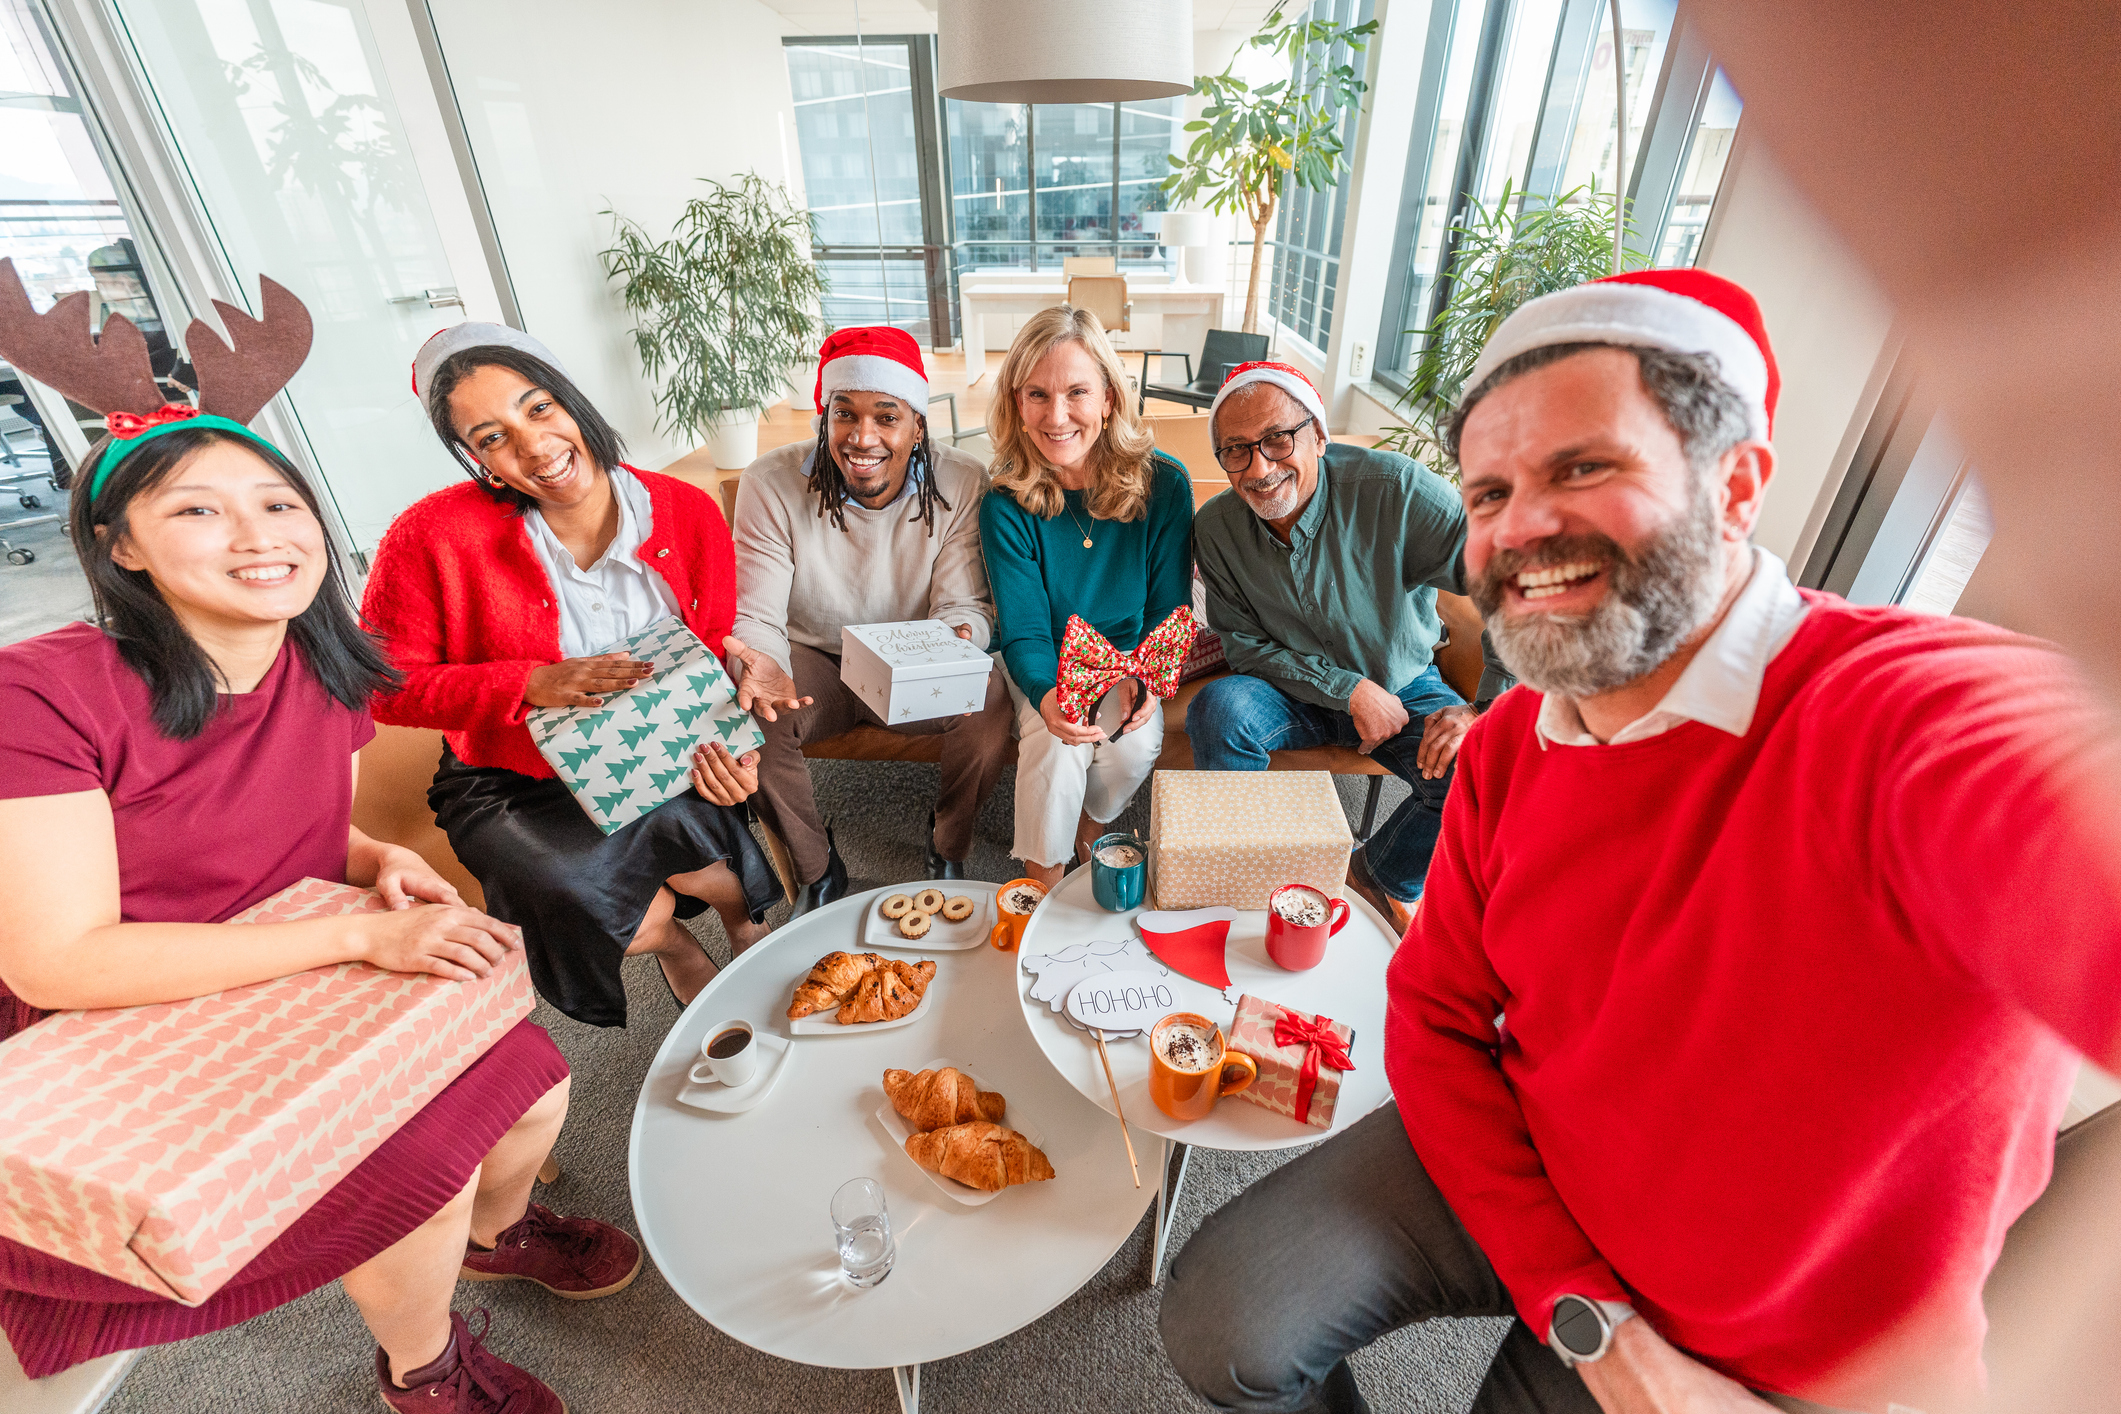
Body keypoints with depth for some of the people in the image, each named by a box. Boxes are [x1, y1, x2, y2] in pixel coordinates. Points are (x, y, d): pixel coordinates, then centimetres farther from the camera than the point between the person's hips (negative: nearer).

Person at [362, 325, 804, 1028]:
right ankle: (672, 938, 13)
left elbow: (714, 655, -2)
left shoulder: (689, 513, -8)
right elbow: (387, 685, -7)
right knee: (586, 895, -28)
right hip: (515, 785, -1)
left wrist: (728, 748, -21)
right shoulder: (433, 535, -14)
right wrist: (531, 685, -23)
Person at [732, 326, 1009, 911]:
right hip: (814, 662, 1)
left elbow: (964, 604, -13)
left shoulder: (961, 484, -15)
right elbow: (755, 618, -16)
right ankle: (816, 869, 3)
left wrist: (962, 639, -40)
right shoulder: (770, 484, -16)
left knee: (990, 701, -29)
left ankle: (949, 845, 5)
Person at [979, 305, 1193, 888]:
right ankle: (1042, 878, 2)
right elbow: (1025, 633, -17)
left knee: (1134, 746, -24)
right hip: (1044, 664, -1)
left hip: (1130, 653, 2)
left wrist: (1147, 680, -29)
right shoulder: (1006, 507, -18)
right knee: (1055, 745, -27)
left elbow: (1170, 612, -8)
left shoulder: (1164, 484, -15)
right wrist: (1046, 695, -40)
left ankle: (1087, 832, 13)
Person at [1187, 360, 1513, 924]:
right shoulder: (1215, 528, -14)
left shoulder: (1395, 488, -24)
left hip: (1405, 686, 0)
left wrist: (1487, 711, -22)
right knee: (1217, 709, -29)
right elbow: (1243, 642, -8)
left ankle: (1381, 874, 7)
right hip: (1294, 690, 1)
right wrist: (1350, 690, -18)